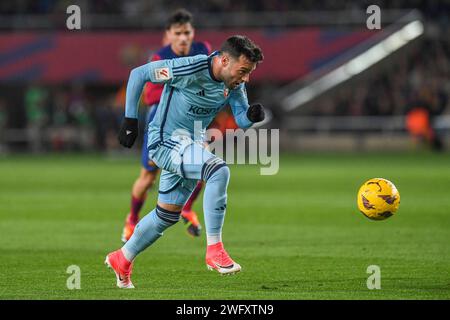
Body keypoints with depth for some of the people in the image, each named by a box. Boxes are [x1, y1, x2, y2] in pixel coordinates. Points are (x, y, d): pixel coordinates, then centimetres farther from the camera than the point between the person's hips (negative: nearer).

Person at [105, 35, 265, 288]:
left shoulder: (235, 83, -4)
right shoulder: (190, 69, -25)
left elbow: (241, 120, 2)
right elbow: (139, 74, -16)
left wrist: (252, 115, -23)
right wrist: (130, 120, -14)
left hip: (192, 145, 8)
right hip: (166, 141, -8)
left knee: (167, 215, 17)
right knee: (219, 171, -30)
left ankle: (122, 260, 37)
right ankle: (214, 251, -27)